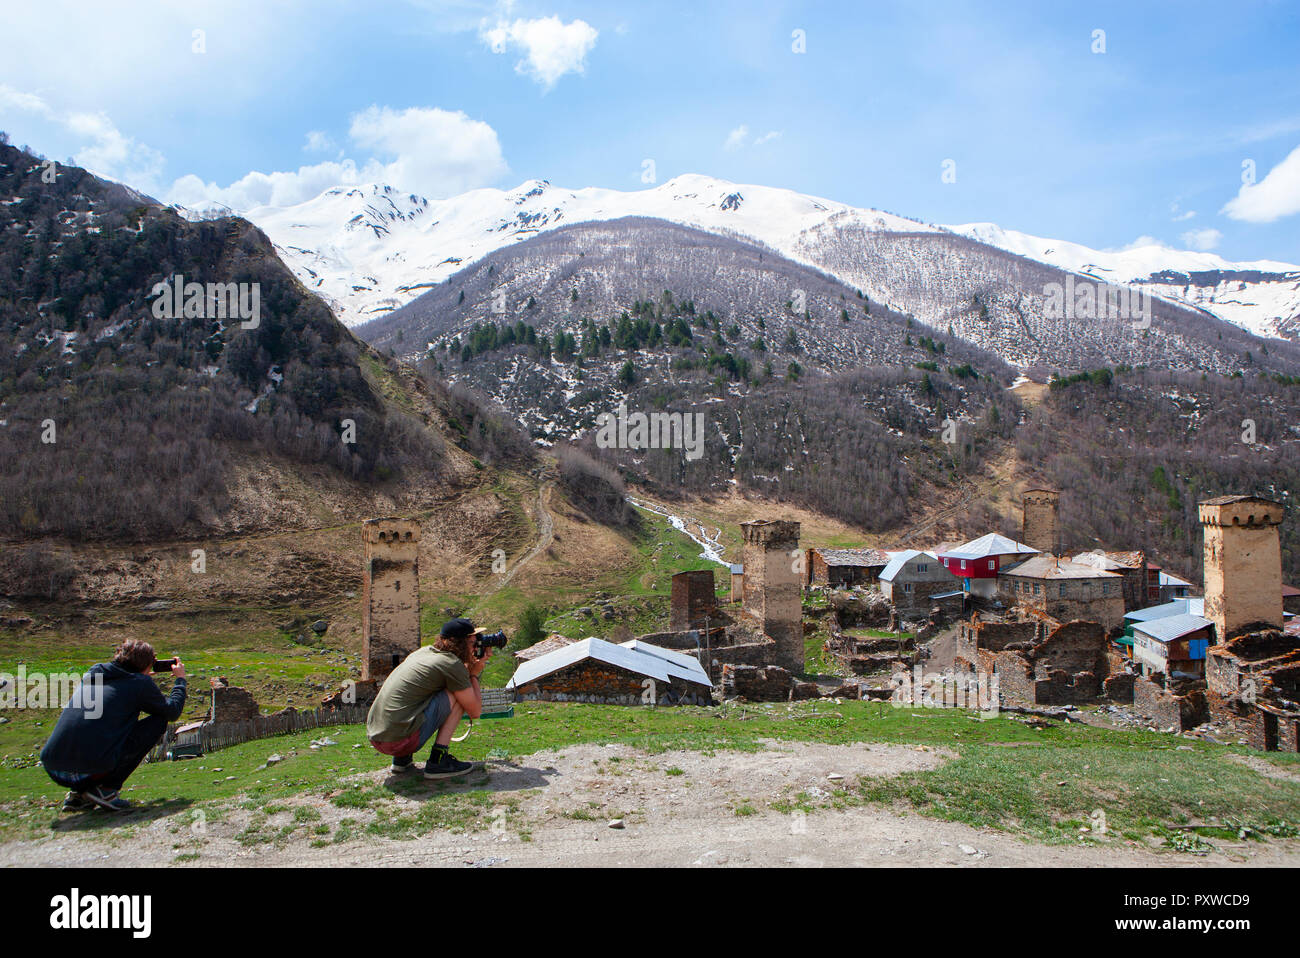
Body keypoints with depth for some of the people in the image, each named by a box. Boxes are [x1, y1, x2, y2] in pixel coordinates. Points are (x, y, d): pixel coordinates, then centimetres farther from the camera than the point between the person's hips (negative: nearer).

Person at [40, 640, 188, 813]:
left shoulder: (91, 674, 20)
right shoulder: (141, 683, 4)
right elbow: (172, 712, 17)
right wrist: (181, 679, 33)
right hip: (95, 765, -7)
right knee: (158, 721, 10)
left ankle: (78, 793, 19)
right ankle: (107, 788, 3)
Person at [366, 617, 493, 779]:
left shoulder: (423, 651, 16)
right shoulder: (452, 664, -8)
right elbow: (475, 712, 0)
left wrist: (472, 665, 24)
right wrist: (474, 675, 13)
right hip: (401, 740, -9)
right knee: (459, 695, 0)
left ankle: (401, 759, 18)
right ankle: (437, 761, -4)